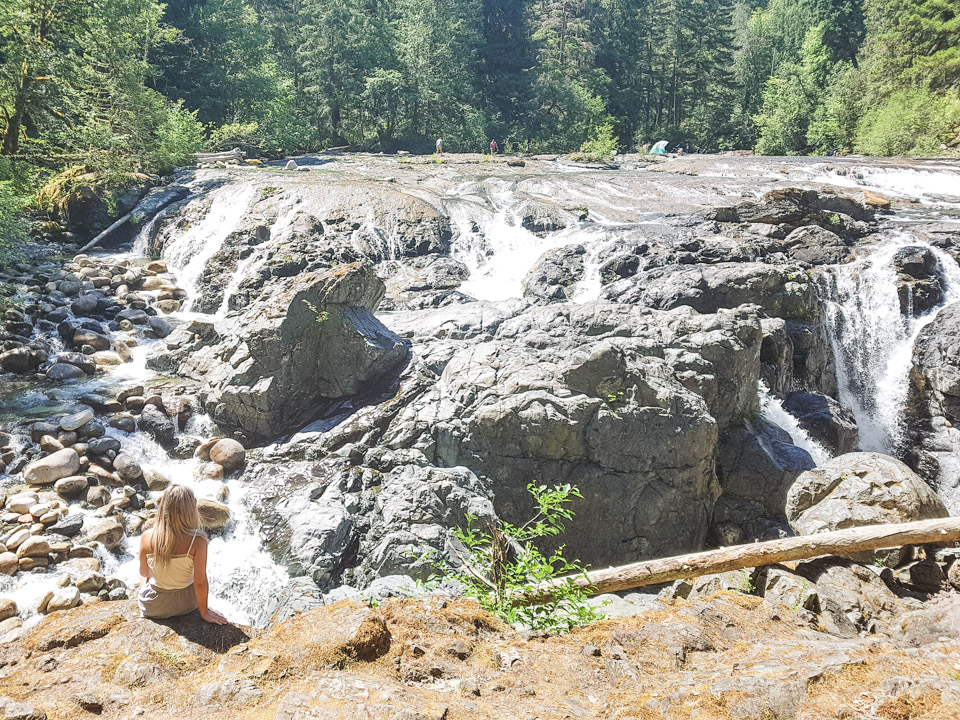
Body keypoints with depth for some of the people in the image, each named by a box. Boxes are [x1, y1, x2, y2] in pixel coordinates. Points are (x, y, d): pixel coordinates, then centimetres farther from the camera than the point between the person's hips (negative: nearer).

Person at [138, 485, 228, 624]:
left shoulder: (147, 537, -19)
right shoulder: (197, 541, -27)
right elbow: (200, 582, -21)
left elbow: (144, 572, -2)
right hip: (185, 604, -1)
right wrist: (204, 612, -6)